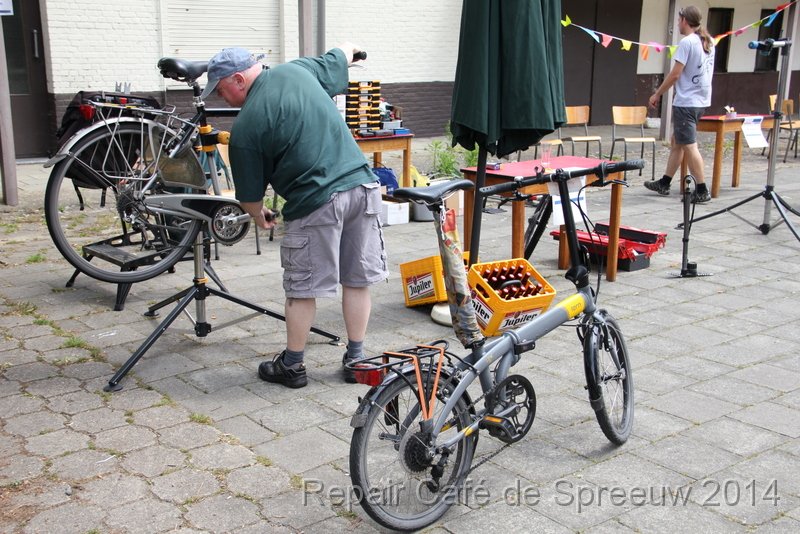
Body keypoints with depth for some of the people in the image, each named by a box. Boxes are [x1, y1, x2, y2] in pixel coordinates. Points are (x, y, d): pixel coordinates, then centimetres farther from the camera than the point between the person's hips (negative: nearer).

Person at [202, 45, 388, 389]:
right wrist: (349, 49, 52)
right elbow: (341, 57, 28)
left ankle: (291, 366, 21)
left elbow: (250, 195, 1)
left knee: (301, 290, 8)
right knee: (357, 281, 13)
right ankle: (355, 359, 24)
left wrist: (259, 216, 22)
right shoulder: (299, 69, 9)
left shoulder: (246, 126, -6)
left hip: (317, 203, -6)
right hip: (362, 185, 6)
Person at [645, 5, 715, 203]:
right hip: (701, 100, 9)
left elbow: (675, 74, -15)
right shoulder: (709, 42, 11)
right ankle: (664, 183, 23)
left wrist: (657, 94, -5)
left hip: (686, 102, -9)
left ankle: (702, 190, -5)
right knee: (677, 142, 16)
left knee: (689, 145, -6)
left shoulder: (687, 42, -14)